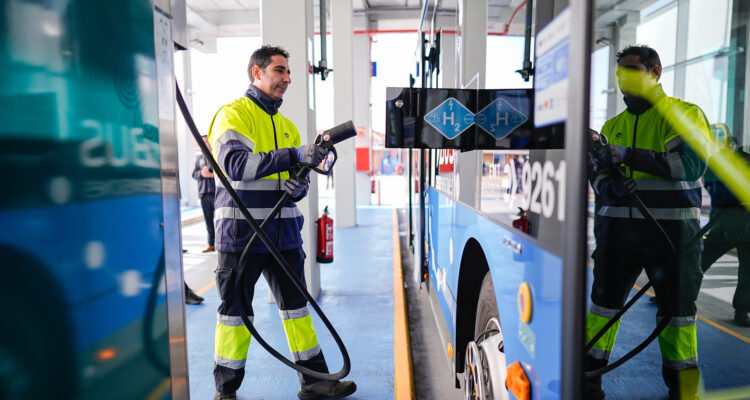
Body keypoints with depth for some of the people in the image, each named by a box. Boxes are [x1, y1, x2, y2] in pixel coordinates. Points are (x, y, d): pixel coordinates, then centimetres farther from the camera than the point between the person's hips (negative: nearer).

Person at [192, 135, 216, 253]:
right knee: (208, 220, 6)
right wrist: (201, 173, -6)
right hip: (203, 193, 5)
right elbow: (194, 174, 15)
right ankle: (211, 244, 12)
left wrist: (211, 174, -18)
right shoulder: (199, 157, 18)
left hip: (216, 191, -5)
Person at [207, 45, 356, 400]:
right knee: (235, 311, 5)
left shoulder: (287, 125, 17)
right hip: (240, 232, -6)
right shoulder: (233, 114, -5)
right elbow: (235, 164, -23)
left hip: (284, 233, 6)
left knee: (296, 304, 11)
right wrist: (294, 156, -27)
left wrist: (299, 187, -6)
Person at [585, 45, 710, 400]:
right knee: (604, 303, 6)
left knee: (676, 310, 8)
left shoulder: (685, 114, 1)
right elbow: (598, 175, 9)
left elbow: (691, 164, -16)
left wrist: (629, 155, -21)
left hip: (672, 230, -3)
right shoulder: (613, 125, 14)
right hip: (617, 228, 3)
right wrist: (612, 187, -14)